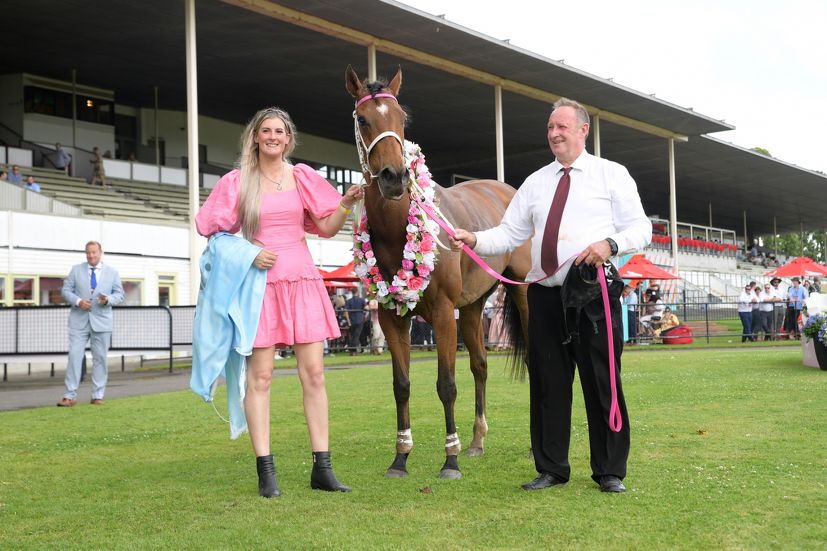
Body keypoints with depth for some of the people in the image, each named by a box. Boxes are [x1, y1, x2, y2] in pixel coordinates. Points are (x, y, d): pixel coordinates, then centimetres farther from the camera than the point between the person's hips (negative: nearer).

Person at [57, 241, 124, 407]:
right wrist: (78, 301, -14)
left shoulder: (112, 272, 7)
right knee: (74, 355, -7)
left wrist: (108, 299, -15)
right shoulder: (76, 270, 7)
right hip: (79, 320, -1)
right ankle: (70, 396, -5)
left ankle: (98, 396, 11)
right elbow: (66, 290, 4)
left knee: (100, 358, 3)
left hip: (101, 322, 1)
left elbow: (119, 295, 6)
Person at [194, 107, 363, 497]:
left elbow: (327, 228, 10)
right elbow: (216, 231, 5)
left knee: (313, 373, 1)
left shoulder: (302, 177, 10)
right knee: (260, 376, -3)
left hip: (302, 279, 2)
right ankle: (265, 472, 3)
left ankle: (322, 468, 8)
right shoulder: (237, 181, 4)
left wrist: (347, 203, -8)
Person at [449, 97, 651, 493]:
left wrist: (610, 244, -19)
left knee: (602, 382, 0)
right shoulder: (535, 182, 15)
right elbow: (509, 234, 10)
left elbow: (641, 229, 0)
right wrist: (474, 240, -9)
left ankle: (610, 472, 10)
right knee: (547, 383, 6)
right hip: (545, 294, 4)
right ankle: (552, 469, 16)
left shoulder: (612, 174, 5)